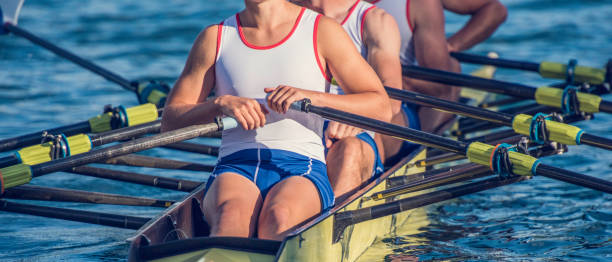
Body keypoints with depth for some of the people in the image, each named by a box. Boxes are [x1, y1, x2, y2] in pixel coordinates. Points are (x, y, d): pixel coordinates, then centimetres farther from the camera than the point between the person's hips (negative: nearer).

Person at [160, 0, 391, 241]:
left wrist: (310, 97, -12)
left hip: (300, 168, -1)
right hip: (234, 167, 1)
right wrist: (222, 103, -8)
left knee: (279, 217, -37)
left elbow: (381, 108, 3)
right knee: (231, 216, -35)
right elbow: (170, 120, 12)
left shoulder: (322, 31, 9)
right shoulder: (214, 37, 16)